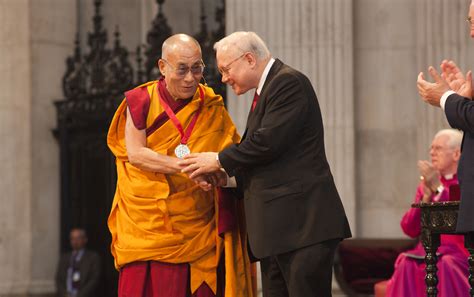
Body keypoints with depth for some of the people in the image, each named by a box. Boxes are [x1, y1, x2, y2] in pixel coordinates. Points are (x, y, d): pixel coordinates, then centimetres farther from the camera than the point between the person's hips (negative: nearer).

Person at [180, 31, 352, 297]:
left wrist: (220, 160, -6)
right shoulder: (267, 90, 21)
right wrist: (227, 177, 9)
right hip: (278, 228, 10)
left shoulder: (288, 82, -9)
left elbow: (267, 143, -18)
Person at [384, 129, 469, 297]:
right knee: (407, 265, -28)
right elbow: (410, 230, 10)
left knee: (444, 265, -36)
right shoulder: (425, 185, 18)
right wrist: (425, 198, -4)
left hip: (460, 254, -4)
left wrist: (438, 188, -13)